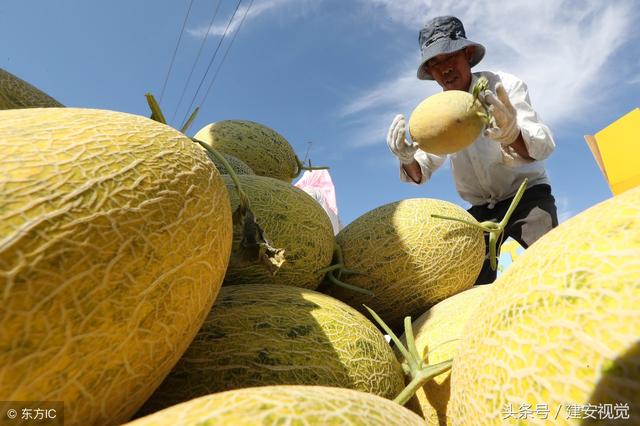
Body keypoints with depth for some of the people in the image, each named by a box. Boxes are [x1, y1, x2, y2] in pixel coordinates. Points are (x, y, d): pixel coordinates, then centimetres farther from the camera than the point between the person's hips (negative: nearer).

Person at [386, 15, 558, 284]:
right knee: (473, 284, -4)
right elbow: (422, 172, -2)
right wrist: (408, 160, -27)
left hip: (527, 194, -3)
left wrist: (512, 135, -53)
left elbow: (543, 143, -28)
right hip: (481, 209, 3)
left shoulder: (504, 85, -13)